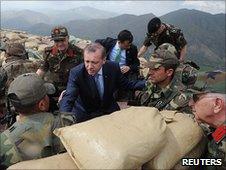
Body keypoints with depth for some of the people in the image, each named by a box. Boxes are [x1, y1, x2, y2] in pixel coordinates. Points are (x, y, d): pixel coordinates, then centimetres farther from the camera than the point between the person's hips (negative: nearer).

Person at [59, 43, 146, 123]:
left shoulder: (113, 67, -14)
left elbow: (127, 84, 2)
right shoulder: (76, 73, -21)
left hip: (109, 111, 2)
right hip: (84, 115, -1)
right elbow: (68, 98, -29)